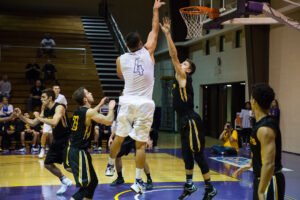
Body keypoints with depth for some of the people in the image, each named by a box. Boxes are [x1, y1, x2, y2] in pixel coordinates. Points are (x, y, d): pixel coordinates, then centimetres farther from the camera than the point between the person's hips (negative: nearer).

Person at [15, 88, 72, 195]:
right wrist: (21, 116, 0)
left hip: (67, 139, -9)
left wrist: (39, 118, -27)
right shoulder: (45, 110, 4)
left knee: (68, 166, -12)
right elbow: (33, 123, 12)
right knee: (48, 164, 11)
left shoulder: (59, 107, -21)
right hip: (57, 140, 9)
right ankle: (65, 182, 26)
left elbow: (54, 122, -39)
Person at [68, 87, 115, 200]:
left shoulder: (79, 111, 9)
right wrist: (111, 108, 3)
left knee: (93, 181, 18)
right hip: (79, 152, -9)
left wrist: (100, 105, 35)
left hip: (75, 151, 9)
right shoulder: (88, 112, -16)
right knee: (86, 184, -7)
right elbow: (109, 121, -14)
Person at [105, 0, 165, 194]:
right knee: (141, 144, 0)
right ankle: (138, 181, 1)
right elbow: (155, 31, 9)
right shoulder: (148, 53, -3)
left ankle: (110, 166, 36)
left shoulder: (121, 59, 1)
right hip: (145, 104, -2)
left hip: (128, 102, 2)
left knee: (119, 137, 20)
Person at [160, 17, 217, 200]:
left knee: (198, 155, -5)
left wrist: (167, 34, -16)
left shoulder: (184, 78, -9)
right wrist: (166, 35, 14)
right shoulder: (180, 79, 14)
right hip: (186, 122, 9)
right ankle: (189, 185, 26)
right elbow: (174, 57, 18)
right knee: (187, 154, 15)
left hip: (192, 122, -9)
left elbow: (174, 56, -16)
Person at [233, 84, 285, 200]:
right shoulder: (263, 124, 7)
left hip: (269, 181, -10)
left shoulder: (265, 128, -24)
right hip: (262, 178, 10)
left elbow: (269, 164, -28)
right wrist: (250, 166, 28)